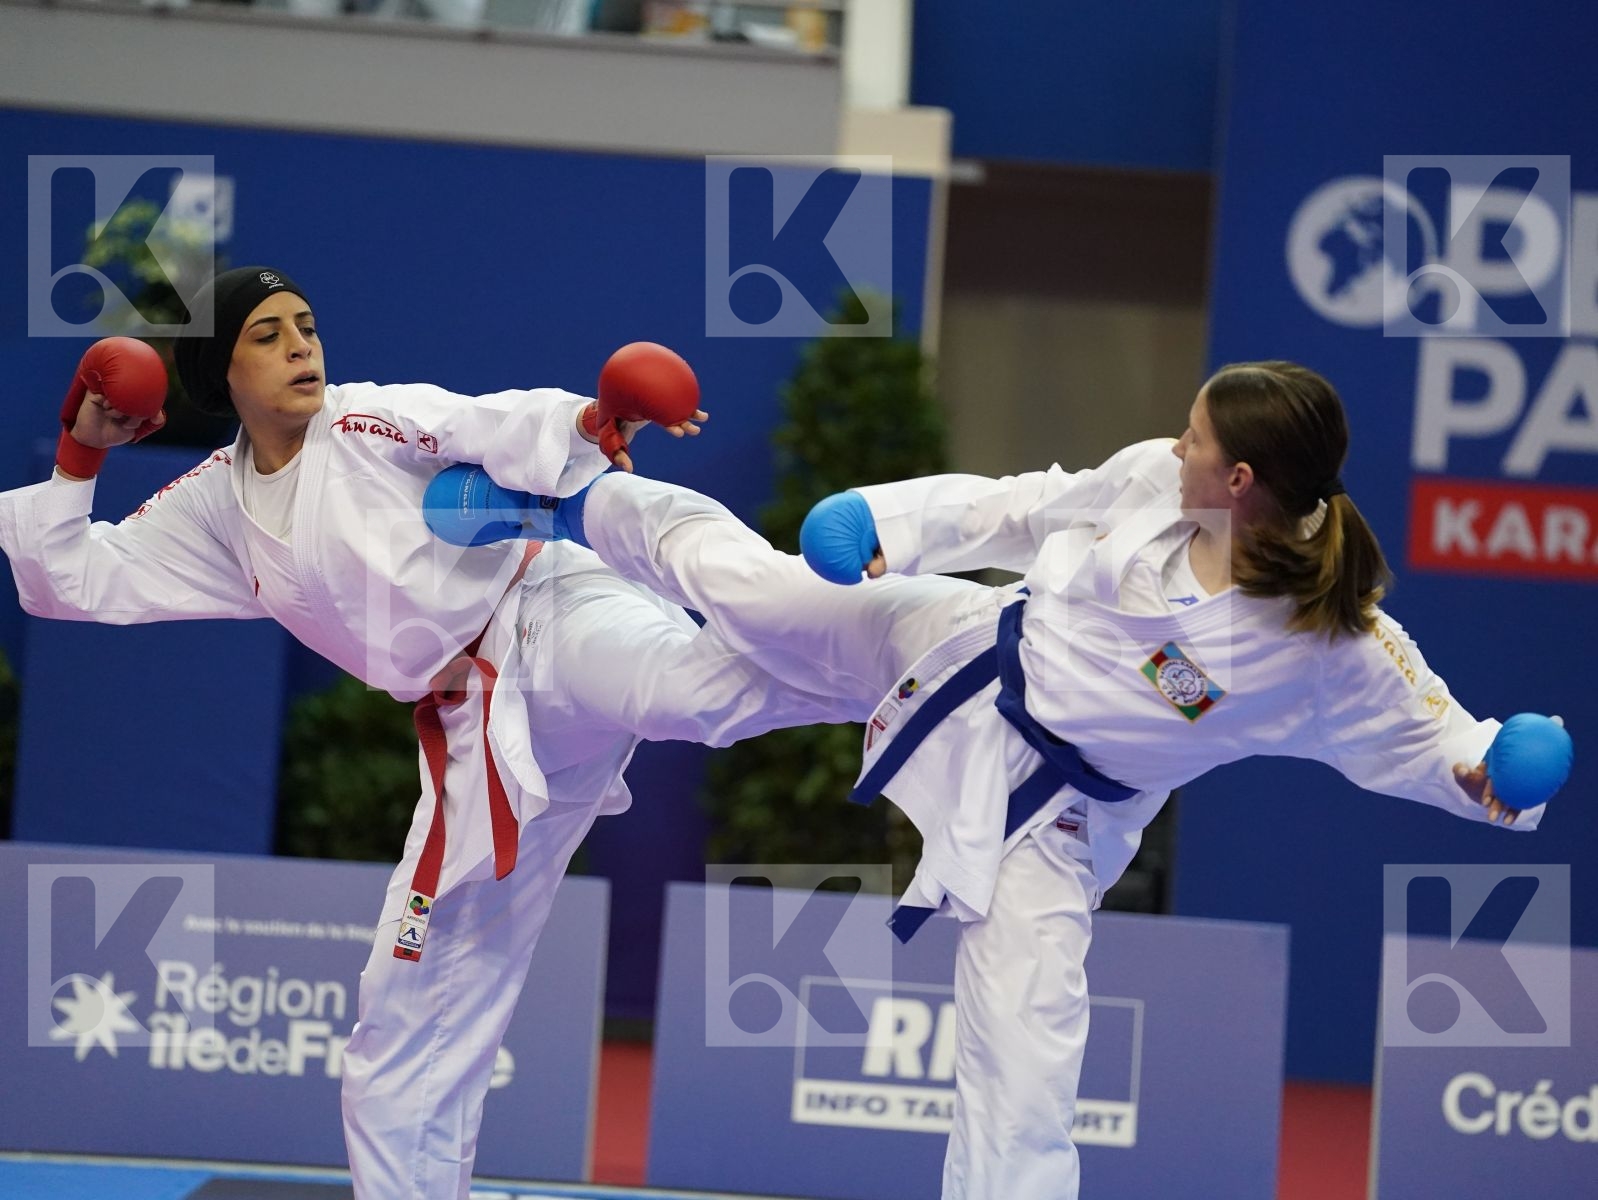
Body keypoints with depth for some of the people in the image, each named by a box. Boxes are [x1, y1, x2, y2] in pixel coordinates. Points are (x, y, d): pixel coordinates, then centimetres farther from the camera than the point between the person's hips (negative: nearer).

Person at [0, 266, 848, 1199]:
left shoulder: (372, 422, -4)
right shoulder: (219, 508, 13)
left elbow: (507, 432, -20)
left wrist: (594, 424, -41)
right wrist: (81, 457, 4)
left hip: (547, 623, -6)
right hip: (476, 728, 6)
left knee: (699, 684, -42)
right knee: (405, 1037, 9)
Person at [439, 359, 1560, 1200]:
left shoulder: (1334, 648, -24)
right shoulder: (1151, 481, -14)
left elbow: (1420, 728, -15)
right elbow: (1019, 510, 0)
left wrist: (1480, 769, -36)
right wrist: (889, 525, -8)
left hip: (1046, 821, -3)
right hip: (962, 662, 3)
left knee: (1025, 1079, -7)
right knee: (753, 584, 8)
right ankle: (593, 501, 40)